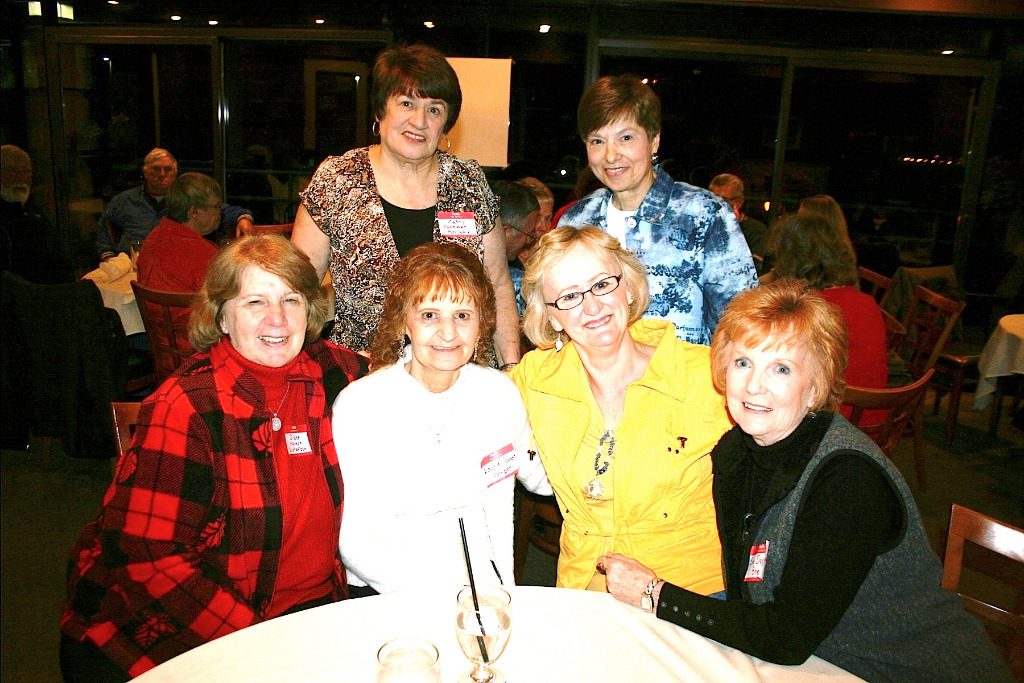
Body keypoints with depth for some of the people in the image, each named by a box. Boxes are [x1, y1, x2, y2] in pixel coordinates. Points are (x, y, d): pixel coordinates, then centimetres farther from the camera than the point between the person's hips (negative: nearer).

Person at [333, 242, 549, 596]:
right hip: (394, 605, 0)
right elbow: (353, 542, -11)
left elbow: (540, 476, 16)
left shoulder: (500, 391, 0)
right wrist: (438, 600, -21)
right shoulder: (358, 405, -10)